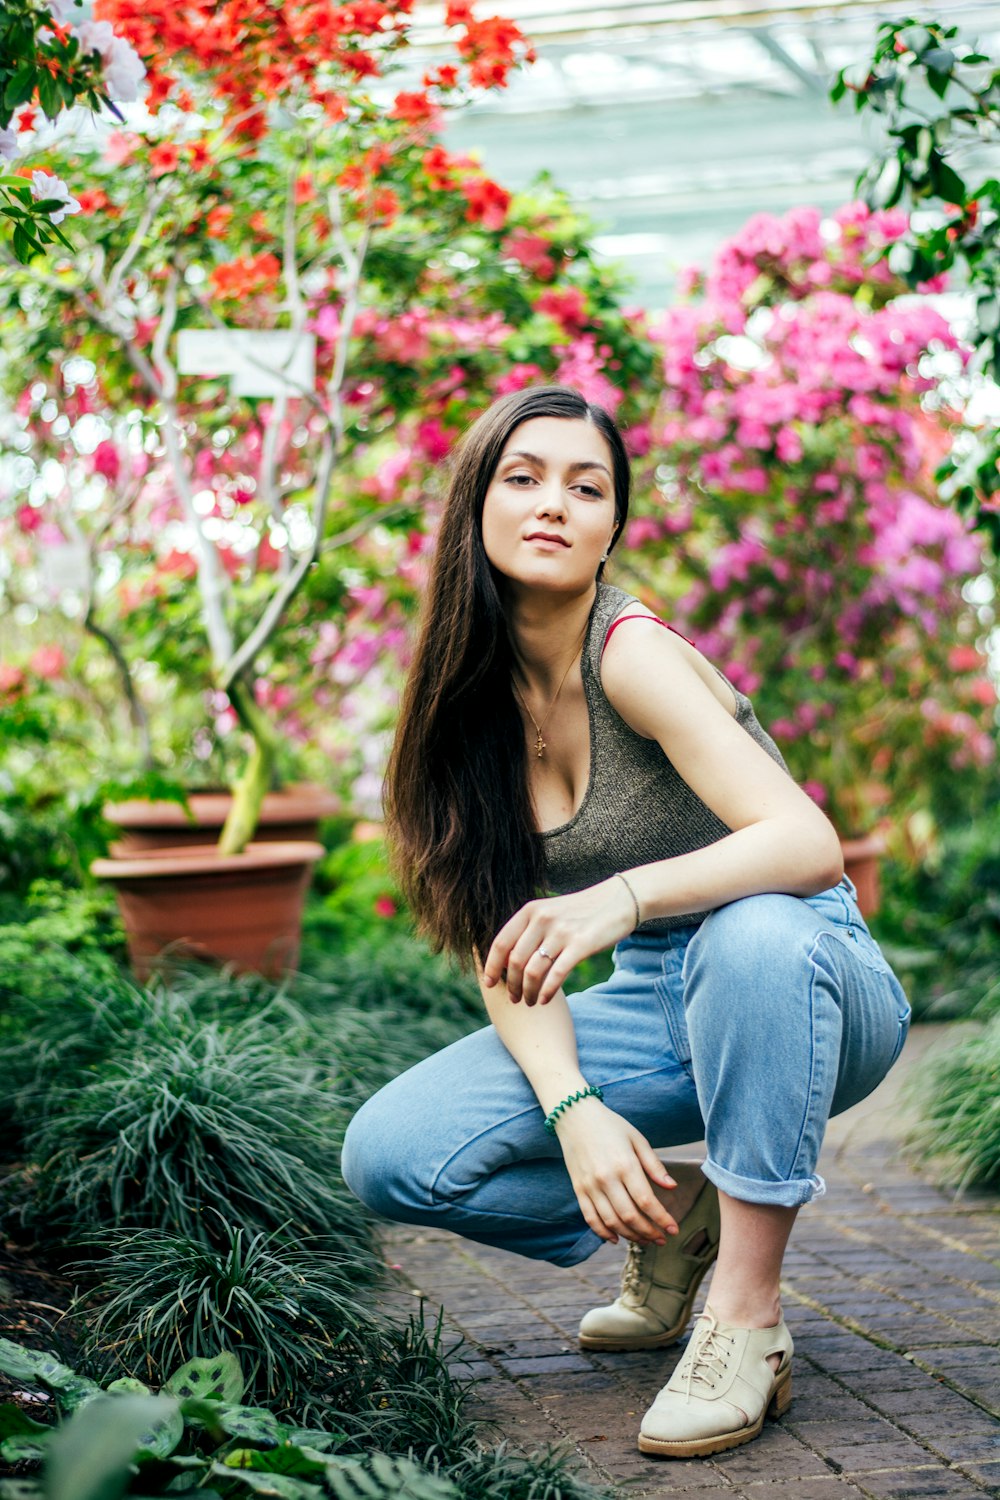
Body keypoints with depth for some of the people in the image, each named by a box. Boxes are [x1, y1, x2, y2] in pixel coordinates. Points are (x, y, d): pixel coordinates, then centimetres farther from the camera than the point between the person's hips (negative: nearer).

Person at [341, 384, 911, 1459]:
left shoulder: (632, 653, -19)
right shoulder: (474, 694, -2)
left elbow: (810, 844, -29)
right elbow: (506, 945, -6)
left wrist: (622, 898, -43)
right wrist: (574, 1109, -22)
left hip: (808, 982, -5)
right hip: (655, 1009, 5)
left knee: (753, 932, -41)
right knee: (389, 1156, -14)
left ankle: (748, 1313, -25)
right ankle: (674, 1219, 8)